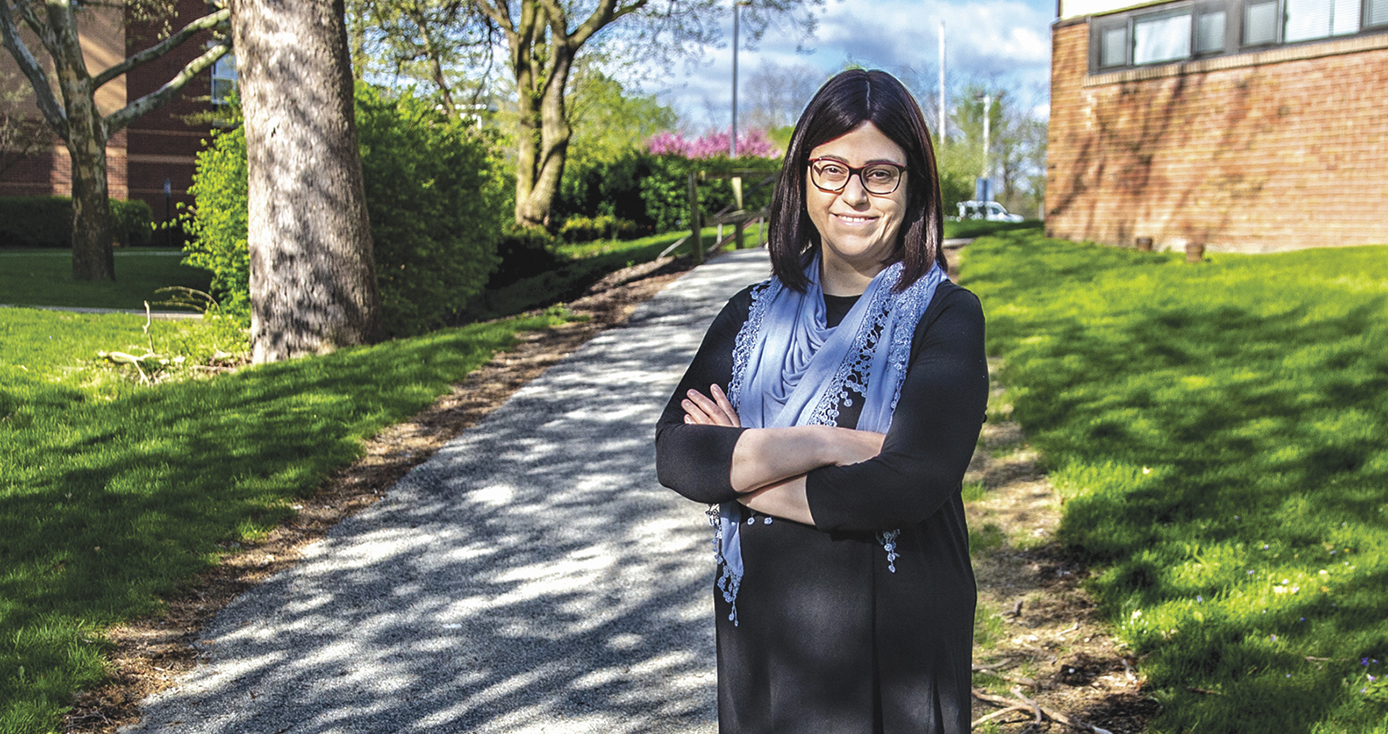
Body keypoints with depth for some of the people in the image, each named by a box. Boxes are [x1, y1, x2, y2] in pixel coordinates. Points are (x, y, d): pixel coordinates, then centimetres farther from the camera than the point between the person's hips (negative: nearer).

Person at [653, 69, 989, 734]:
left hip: (897, 647, -3)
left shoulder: (945, 317, -8)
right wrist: (830, 443, -21)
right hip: (762, 636, 3)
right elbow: (675, 454, -11)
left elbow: (913, 479, -23)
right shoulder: (752, 316, 3)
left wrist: (740, 467, -14)